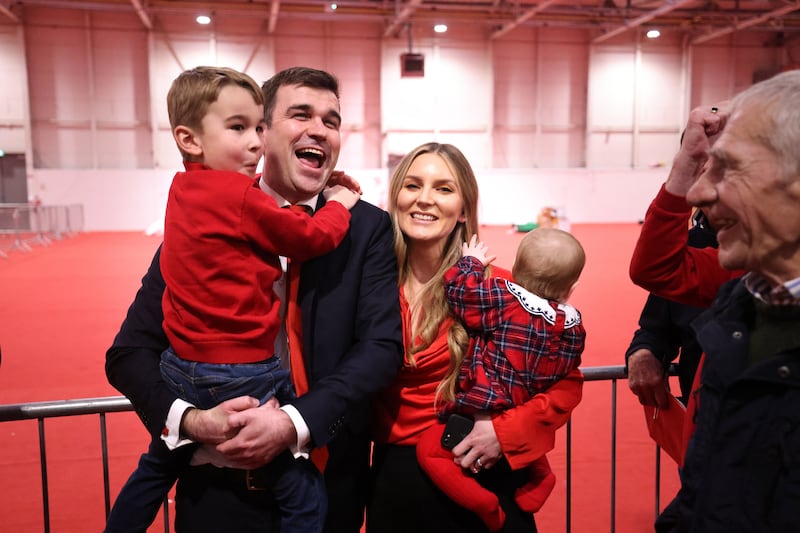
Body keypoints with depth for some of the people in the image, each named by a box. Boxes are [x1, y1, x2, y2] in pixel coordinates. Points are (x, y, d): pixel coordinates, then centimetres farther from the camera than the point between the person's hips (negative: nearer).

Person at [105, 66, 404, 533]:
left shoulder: (368, 228, -4)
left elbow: (382, 345, -12)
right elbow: (130, 352, -3)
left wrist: (293, 424, -23)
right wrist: (190, 419, -20)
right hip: (218, 490, 0)